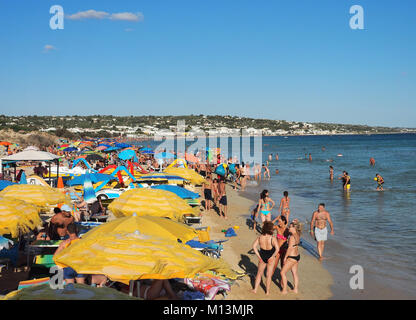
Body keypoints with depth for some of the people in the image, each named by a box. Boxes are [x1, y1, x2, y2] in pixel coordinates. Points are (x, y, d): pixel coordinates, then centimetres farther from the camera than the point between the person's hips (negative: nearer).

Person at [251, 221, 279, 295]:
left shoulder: (260, 237, -10)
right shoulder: (272, 238, -21)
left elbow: (254, 246, -12)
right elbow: (277, 249, -28)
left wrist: (258, 256, -7)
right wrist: (272, 257, -16)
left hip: (262, 257, 3)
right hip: (270, 258, -3)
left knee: (259, 274, 21)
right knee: (269, 275, 13)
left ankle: (255, 289, 25)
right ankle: (267, 291, 23)